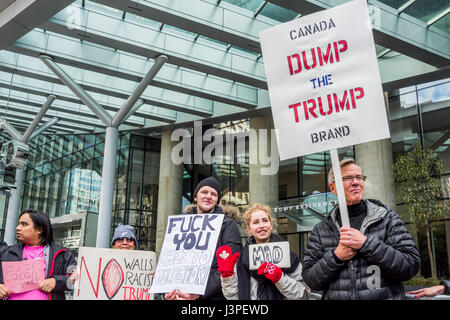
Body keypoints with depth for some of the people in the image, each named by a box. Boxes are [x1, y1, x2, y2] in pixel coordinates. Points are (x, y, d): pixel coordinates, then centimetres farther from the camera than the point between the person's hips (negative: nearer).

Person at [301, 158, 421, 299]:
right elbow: (309, 280, -3)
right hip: (334, 296, 1)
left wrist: (366, 243, -21)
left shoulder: (388, 218, -4)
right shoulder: (320, 230, -1)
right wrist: (336, 257, -18)